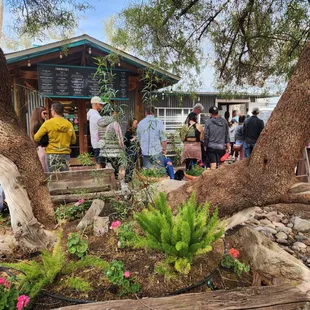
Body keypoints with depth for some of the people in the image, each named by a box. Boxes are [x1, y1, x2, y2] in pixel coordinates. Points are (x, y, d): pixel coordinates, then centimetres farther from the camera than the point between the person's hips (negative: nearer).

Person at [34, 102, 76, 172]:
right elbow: (73, 140, 10)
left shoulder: (48, 123, -7)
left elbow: (36, 138, -5)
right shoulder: (69, 124, 1)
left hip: (52, 154, -2)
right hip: (65, 154, 3)